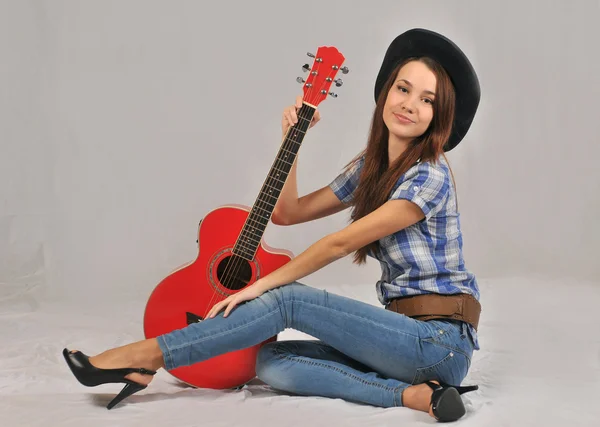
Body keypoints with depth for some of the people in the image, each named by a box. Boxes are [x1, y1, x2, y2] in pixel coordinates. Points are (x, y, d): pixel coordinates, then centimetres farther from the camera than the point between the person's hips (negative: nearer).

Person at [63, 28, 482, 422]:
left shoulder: (429, 177, -16)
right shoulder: (369, 167, 11)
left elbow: (339, 244, -16)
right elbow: (290, 212, 16)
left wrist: (261, 286, -11)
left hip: (443, 340, -8)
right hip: (406, 332, 8)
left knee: (289, 299, -20)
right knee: (272, 363, -9)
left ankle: (145, 357, -12)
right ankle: (411, 395, -18)